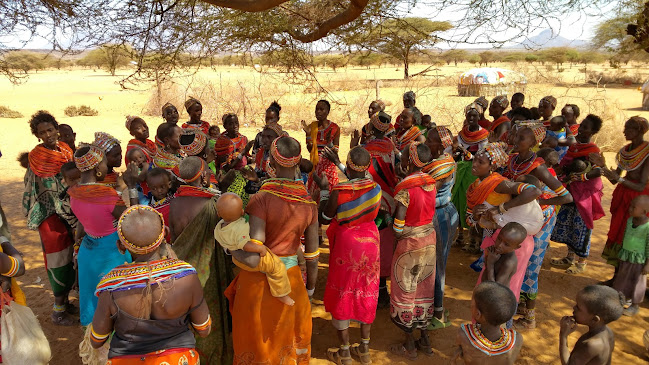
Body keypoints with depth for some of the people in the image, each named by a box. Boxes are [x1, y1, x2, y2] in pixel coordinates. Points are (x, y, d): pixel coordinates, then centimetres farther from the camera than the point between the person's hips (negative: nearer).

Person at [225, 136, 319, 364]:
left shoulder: (262, 199, -20)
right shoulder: (309, 202, -6)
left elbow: (255, 257, -24)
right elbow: (312, 254, 2)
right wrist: (310, 287, 16)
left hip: (259, 280, -4)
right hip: (290, 278, 4)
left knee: (257, 339, 19)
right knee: (287, 340, 25)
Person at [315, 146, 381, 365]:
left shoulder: (339, 191, -22)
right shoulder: (376, 188, -8)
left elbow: (324, 219, -10)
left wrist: (324, 190, 0)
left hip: (346, 246, -4)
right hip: (370, 243, 5)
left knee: (342, 295, 11)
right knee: (366, 294, 17)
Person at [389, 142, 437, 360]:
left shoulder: (405, 187, -22)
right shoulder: (431, 182, -1)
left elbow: (398, 224, -23)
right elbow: (428, 209, 5)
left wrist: (397, 233, -6)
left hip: (410, 244, -6)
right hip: (430, 238, 7)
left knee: (405, 292, 9)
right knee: (424, 289, 18)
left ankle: (409, 347, 21)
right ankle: (425, 341, 30)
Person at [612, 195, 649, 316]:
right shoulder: (630, 220, -4)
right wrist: (622, 251, 18)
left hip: (638, 259, -6)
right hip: (625, 256, 6)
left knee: (637, 282, 11)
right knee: (623, 278, 19)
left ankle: (635, 306, 27)